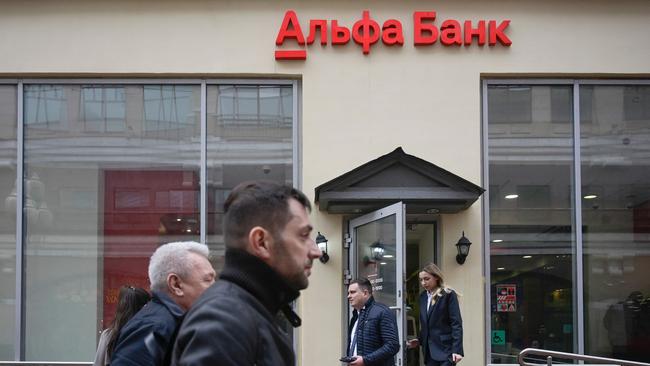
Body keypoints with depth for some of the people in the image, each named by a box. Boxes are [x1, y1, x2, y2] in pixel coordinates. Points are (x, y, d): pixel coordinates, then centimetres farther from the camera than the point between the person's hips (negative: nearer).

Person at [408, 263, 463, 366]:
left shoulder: (448, 295, -5)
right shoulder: (423, 296, 13)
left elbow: (456, 324, -10)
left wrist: (457, 349, -18)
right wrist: (420, 340, 5)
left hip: (445, 349, -6)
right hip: (429, 350, 6)